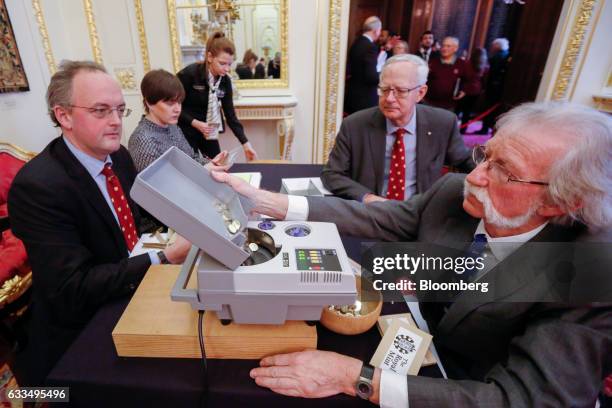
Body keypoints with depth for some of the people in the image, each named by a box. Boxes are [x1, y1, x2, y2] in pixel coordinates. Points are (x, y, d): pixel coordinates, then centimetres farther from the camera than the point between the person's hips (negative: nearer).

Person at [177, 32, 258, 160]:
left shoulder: (225, 81, -6)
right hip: (185, 131, -5)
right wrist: (195, 123, -26)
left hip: (207, 132, 5)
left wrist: (245, 143, -14)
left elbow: (230, 114, -6)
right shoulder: (189, 74, -20)